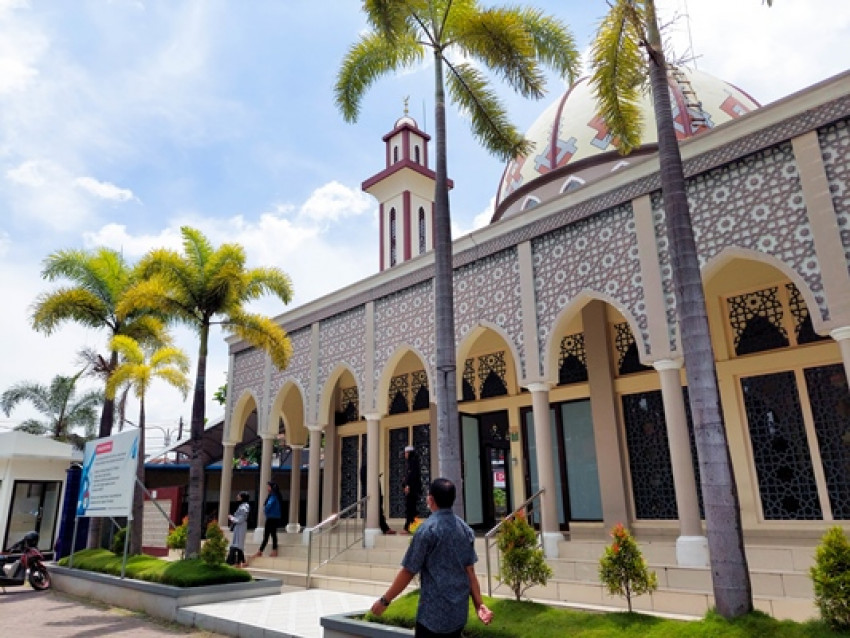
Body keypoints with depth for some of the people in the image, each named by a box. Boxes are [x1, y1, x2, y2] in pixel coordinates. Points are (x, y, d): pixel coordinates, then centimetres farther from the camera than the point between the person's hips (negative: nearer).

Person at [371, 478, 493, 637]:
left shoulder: (427, 529, -14)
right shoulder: (465, 529, 4)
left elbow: (408, 572, -11)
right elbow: (470, 571, 4)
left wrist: (385, 600, -2)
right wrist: (479, 604, 8)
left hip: (433, 612, -6)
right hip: (459, 611, 6)